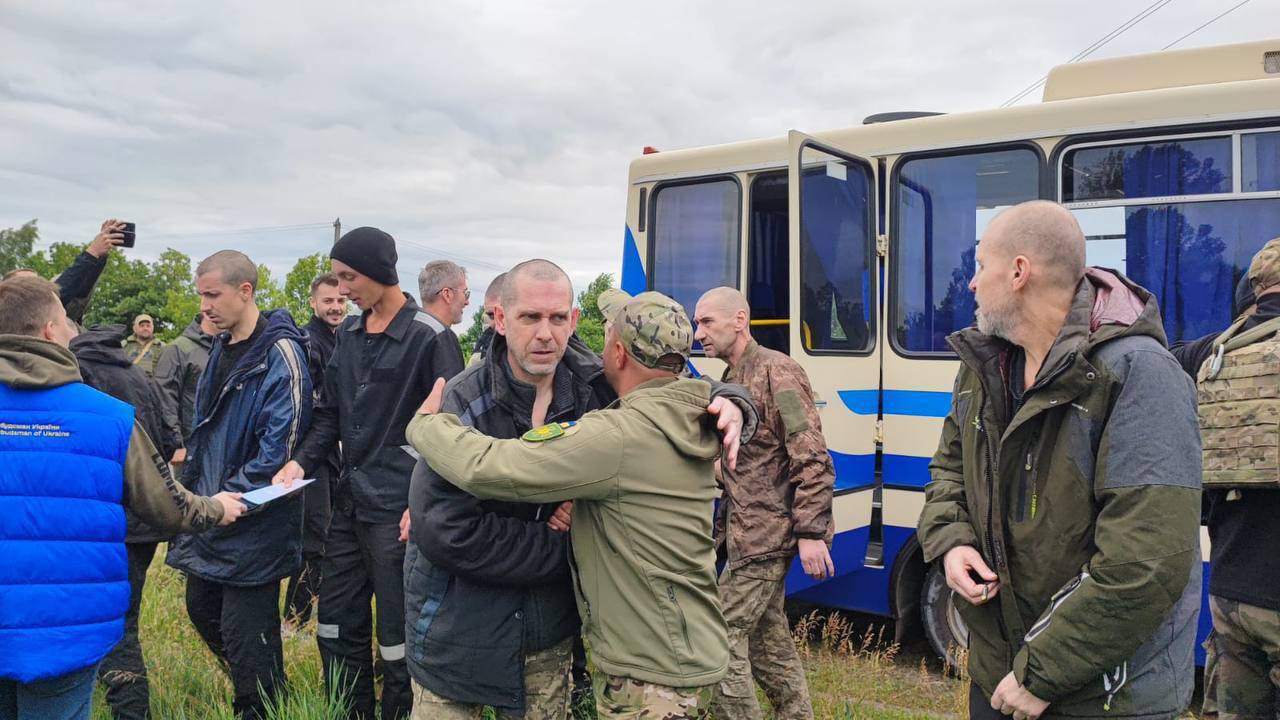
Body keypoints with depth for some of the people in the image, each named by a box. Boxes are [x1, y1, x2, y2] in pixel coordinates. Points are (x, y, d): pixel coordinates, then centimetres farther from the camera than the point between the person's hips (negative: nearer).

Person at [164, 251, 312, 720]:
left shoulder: (279, 354, -18)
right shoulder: (221, 349, 10)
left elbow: (280, 446, -22)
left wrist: (230, 495, -19)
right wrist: (194, 488, 12)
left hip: (253, 522, -9)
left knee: (245, 632, 0)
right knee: (202, 609, 21)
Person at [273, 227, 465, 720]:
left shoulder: (430, 338, -11)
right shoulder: (348, 334, 11)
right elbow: (331, 414, 16)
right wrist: (301, 462, 0)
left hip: (399, 509, -7)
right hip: (349, 502, 8)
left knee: (398, 638, 3)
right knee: (337, 626, 16)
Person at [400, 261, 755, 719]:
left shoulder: (596, 387, -8)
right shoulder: (463, 403, -19)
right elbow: (442, 531, -25)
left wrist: (725, 403, -17)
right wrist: (561, 548, -19)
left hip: (551, 634, 4)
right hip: (458, 634, -3)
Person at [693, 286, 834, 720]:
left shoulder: (776, 371, -13)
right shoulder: (730, 381, 14)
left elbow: (812, 460, -19)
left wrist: (811, 532, -22)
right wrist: (721, 529, 19)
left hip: (766, 535, -9)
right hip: (751, 536, 9)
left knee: (722, 638, -6)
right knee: (769, 639, 16)